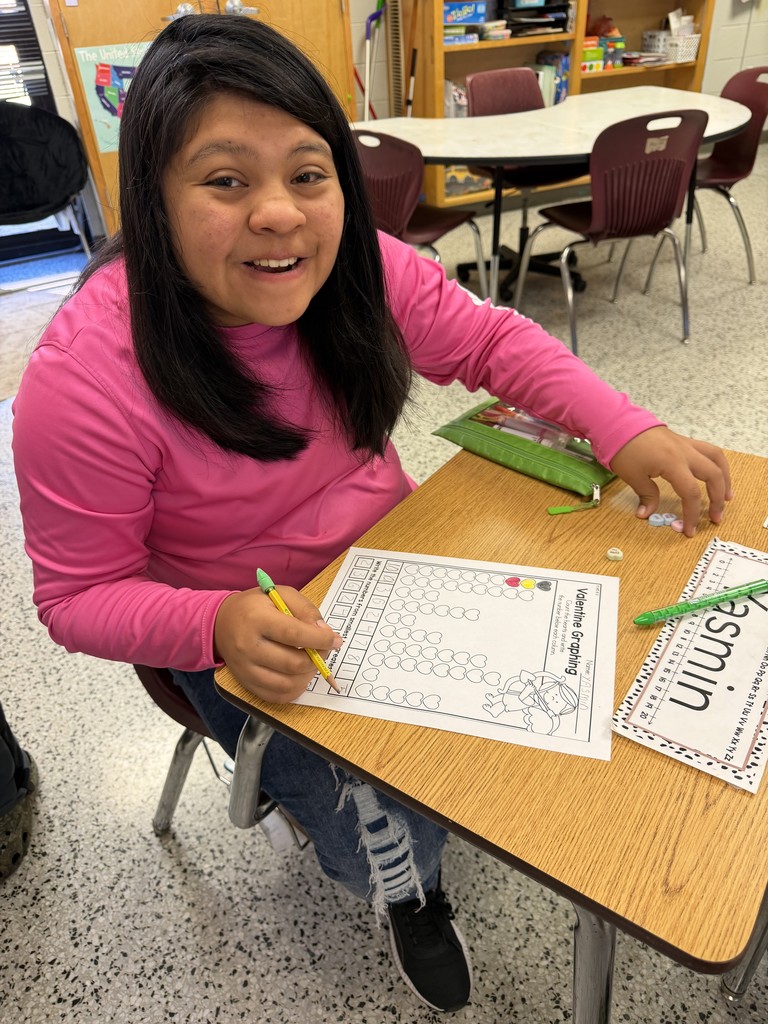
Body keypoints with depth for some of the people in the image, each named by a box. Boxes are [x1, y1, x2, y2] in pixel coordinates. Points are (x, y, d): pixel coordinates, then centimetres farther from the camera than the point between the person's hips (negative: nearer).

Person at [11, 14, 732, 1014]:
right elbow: (80, 593, -17)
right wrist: (217, 625, -36)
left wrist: (627, 429, -15)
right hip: (249, 632, -3)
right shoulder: (87, 376, -26)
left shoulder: (356, 271, -14)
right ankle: (407, 887, 29)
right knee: (390, 839, -12)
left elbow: (491, 339, -2)